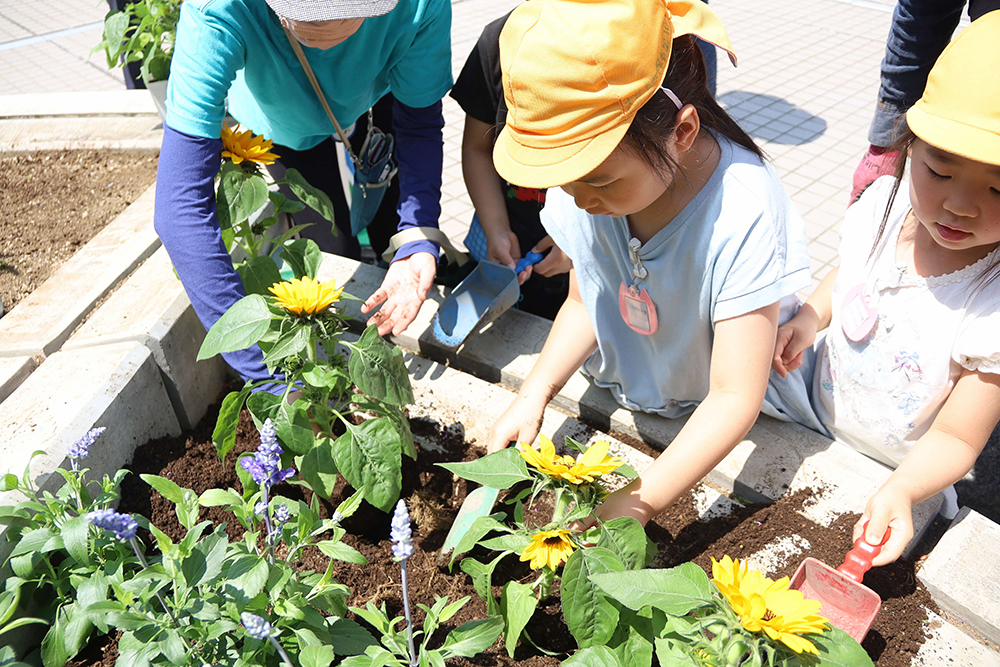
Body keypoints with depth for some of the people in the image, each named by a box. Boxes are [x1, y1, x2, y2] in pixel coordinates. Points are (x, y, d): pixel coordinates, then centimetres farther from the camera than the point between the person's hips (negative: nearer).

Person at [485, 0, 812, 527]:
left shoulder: (743, 215, -33)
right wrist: (534, 393, -17)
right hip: (609, 398, 4)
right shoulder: (586, 168, -17)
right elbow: (584, 301, -2)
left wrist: (638, 505, -34)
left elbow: (734, 398, -27)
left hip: (699, 420, -3)